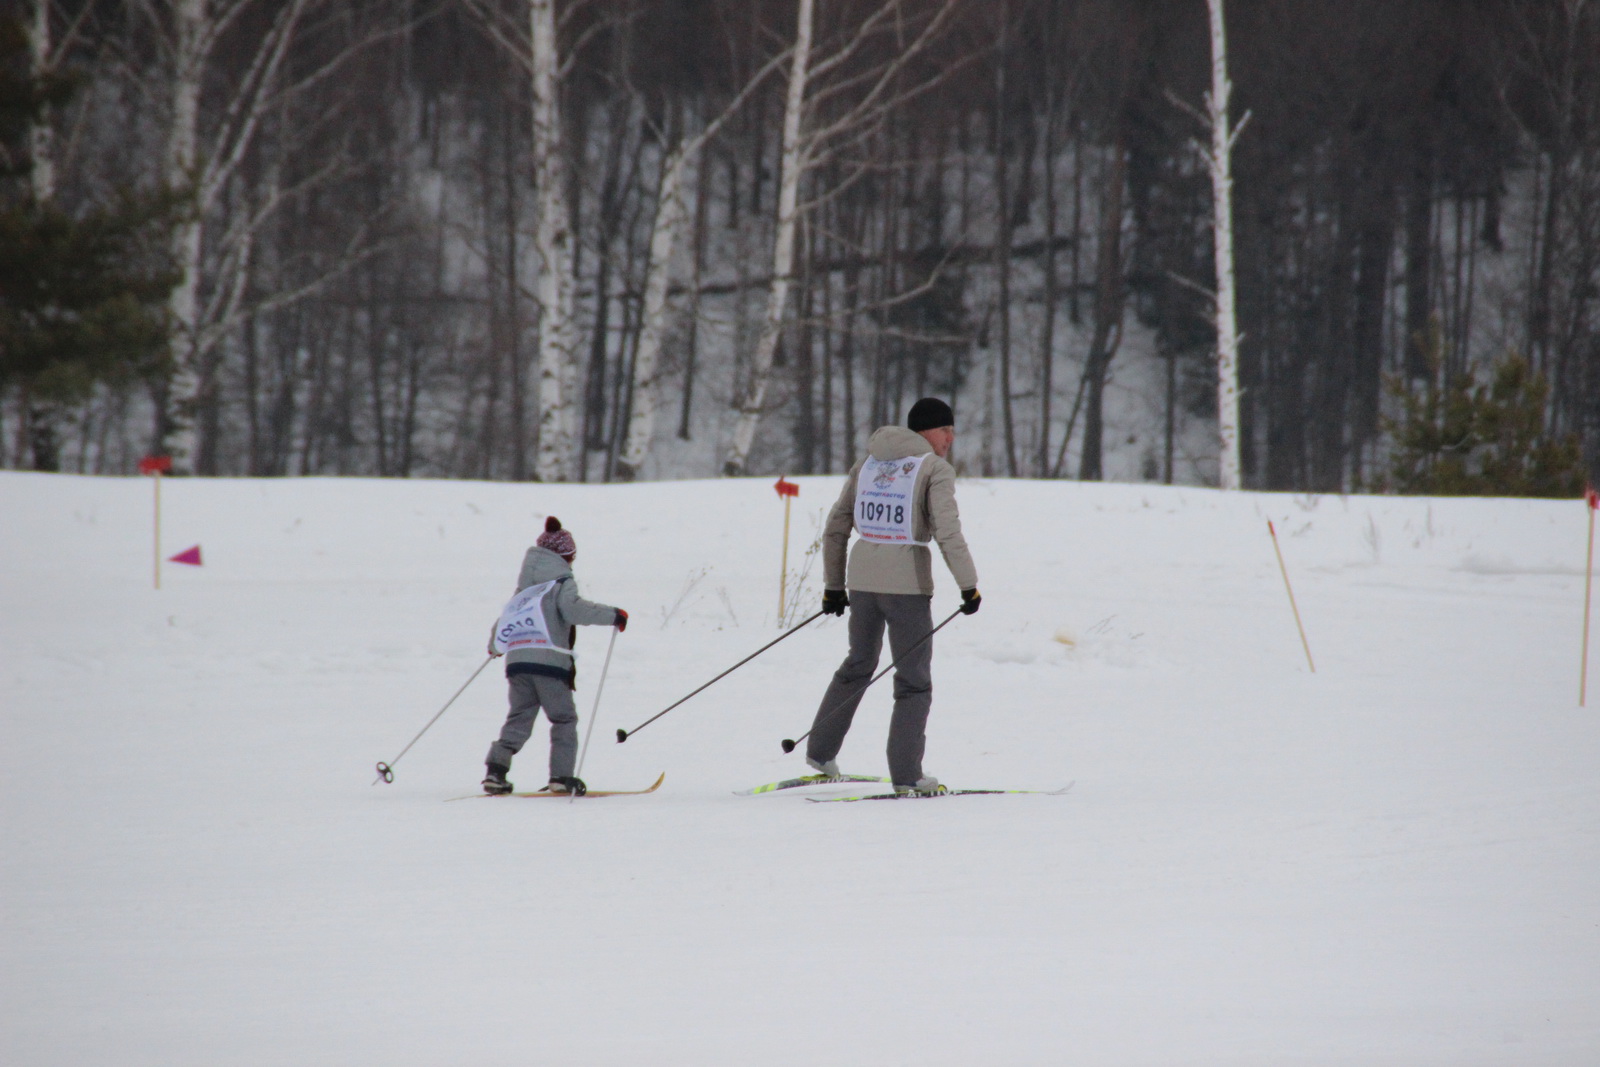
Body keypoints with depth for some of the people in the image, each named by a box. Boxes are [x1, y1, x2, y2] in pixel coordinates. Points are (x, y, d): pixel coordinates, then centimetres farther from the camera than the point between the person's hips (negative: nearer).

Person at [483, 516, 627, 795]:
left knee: (519, 718, 9)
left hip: (516, 658, 6)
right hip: (549, 662, -6)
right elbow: (574, 610, -16)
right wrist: (612, 615, -10)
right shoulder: (562, 582, 1)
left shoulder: (524, 589, 21)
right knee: (564, 719, 5)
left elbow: (505, 618, 28)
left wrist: (495, 645, 46)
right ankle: (561, 776, -3)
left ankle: (496, 769, -6)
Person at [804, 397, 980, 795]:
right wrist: (968, 585, -11)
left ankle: (821, 751, 29)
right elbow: (947, 533, -17)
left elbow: (835, 530, 13)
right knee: (914, 680, 4)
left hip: (862, 579, 6)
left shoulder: (868, 464, 12)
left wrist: (833, 585, 20)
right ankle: (906, 774, 1)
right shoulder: (935, 470, -6)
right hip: (907, 583, -6)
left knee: (859, 663, 25)